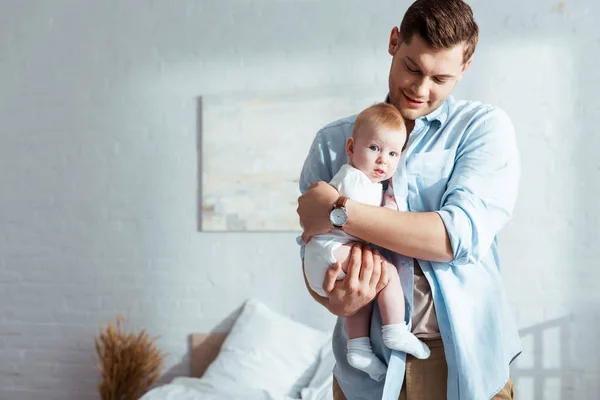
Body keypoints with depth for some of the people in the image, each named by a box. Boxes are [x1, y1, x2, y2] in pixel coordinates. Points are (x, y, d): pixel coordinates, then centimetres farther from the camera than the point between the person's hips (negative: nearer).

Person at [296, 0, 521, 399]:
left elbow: (462, 234, -18)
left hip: (464, 356, -1)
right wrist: (333, 300, -18)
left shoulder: (485, 126, -4)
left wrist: (338, 212, -19)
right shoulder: (333, 141, 4)